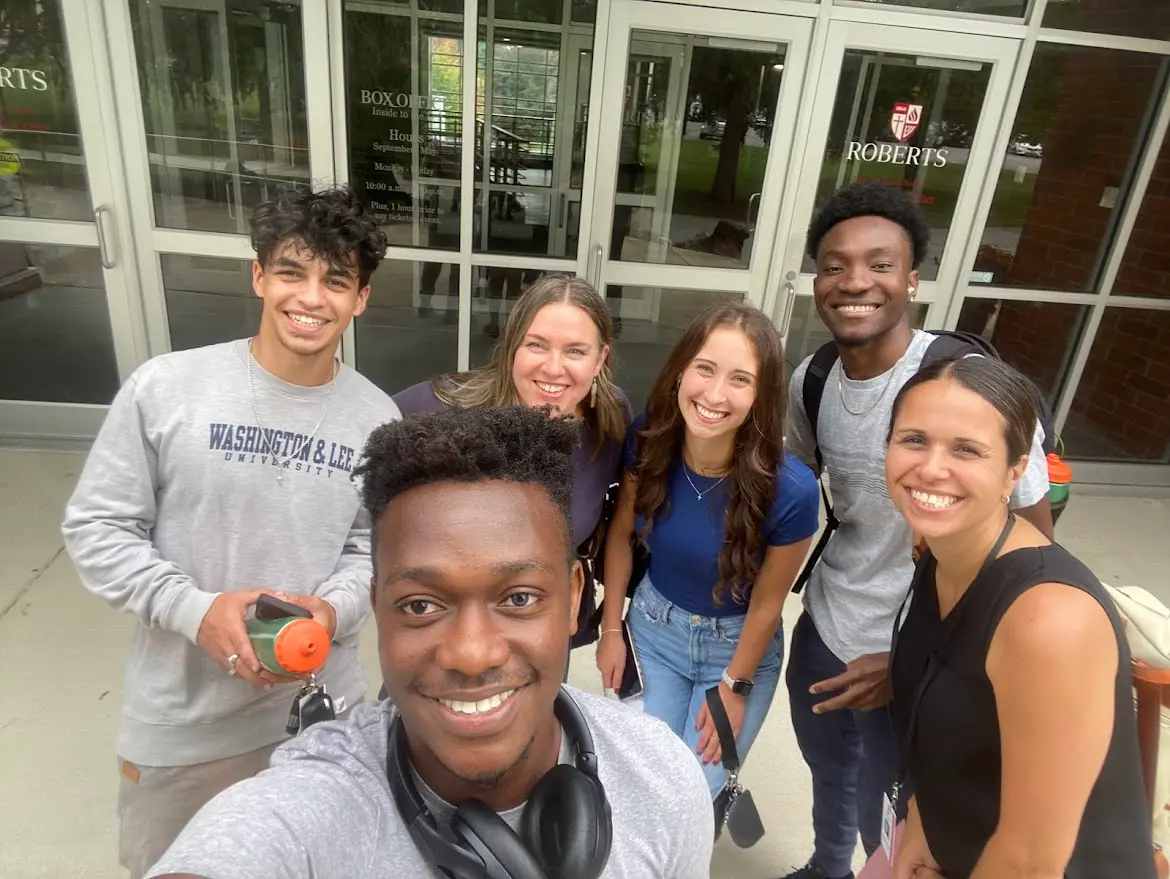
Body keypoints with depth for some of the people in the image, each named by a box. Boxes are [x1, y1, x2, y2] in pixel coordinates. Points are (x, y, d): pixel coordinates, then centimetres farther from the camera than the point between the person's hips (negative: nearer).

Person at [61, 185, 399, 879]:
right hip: (181, 713, -1)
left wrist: (335, 608, -17)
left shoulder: (377, 418, -6)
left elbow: (377, 544, 2)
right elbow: (96, 528, -7)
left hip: (319, 708, 2)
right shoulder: (165, 388, -14)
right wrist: (196, 610, -20)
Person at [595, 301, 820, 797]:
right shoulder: (647, 440, -22)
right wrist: (611, 629, 1)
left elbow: (767, 603, -15)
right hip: (653, 626, 3)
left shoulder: (791, 490, -31)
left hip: (738, 646, -2)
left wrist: (734, 686, -3)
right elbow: (621, 533, -4)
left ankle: (721, 792, 44)